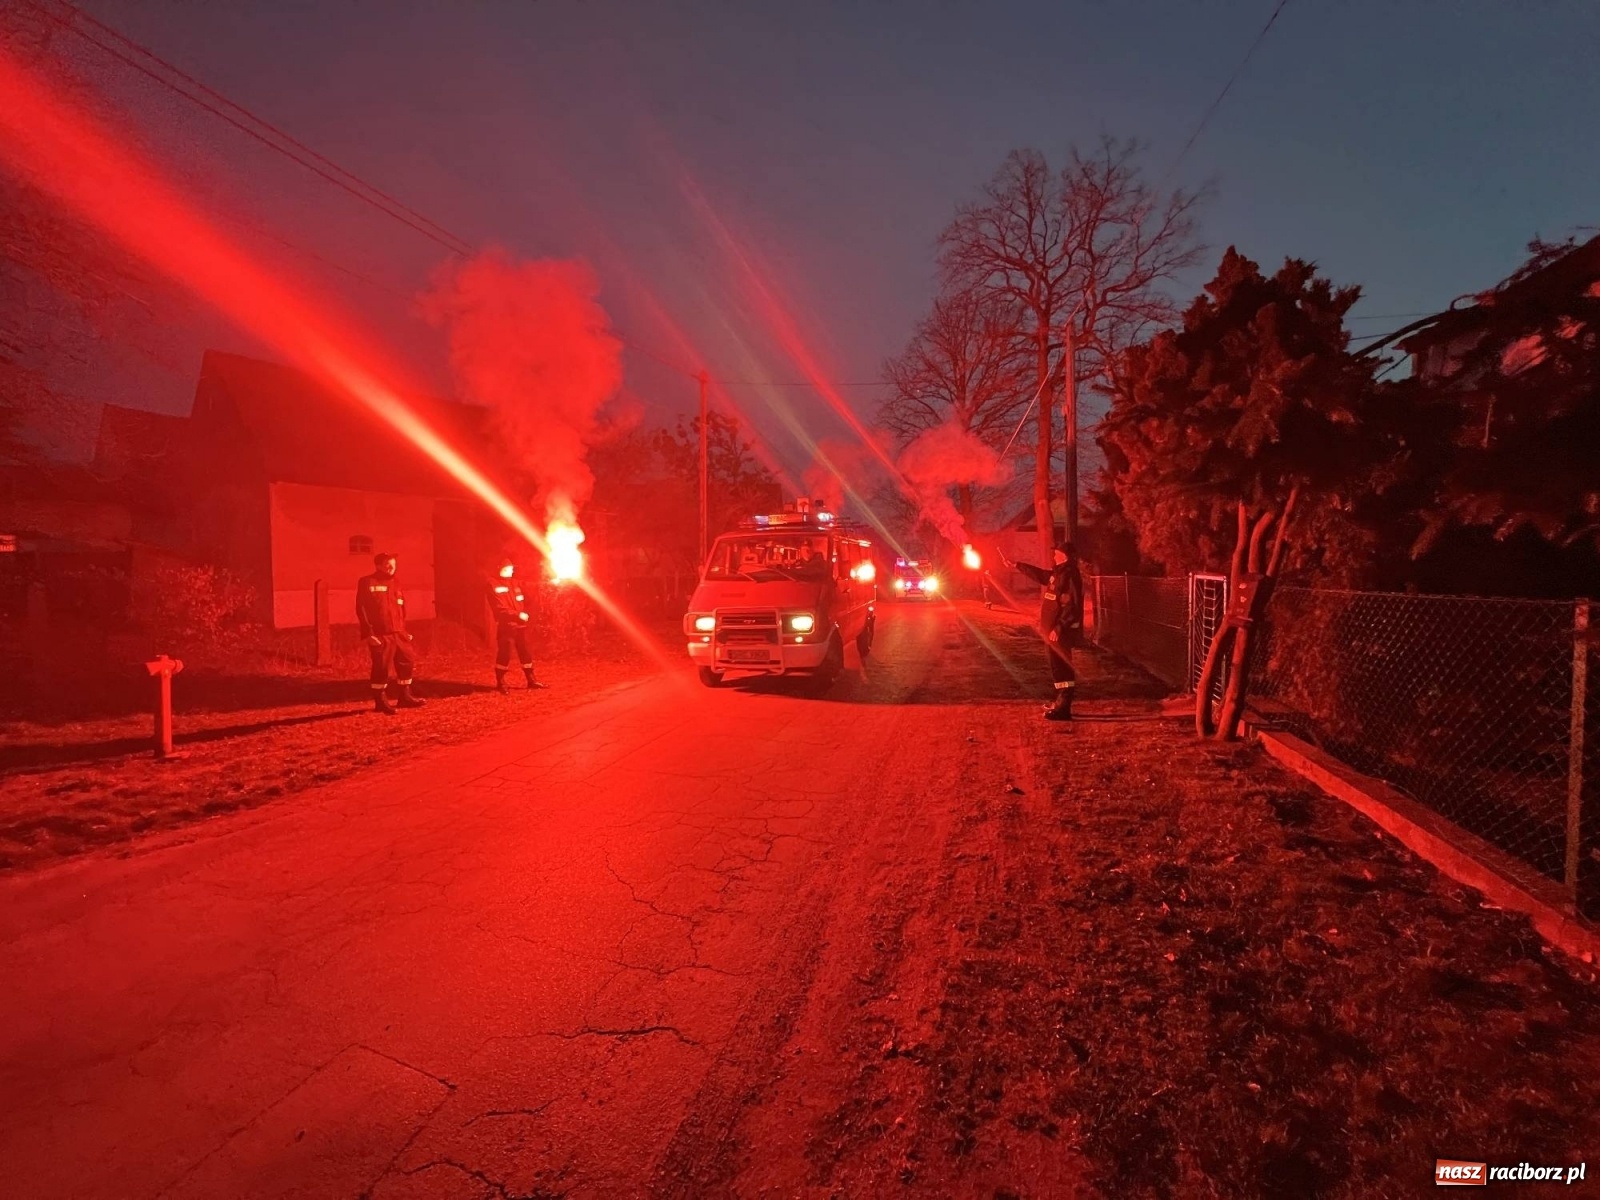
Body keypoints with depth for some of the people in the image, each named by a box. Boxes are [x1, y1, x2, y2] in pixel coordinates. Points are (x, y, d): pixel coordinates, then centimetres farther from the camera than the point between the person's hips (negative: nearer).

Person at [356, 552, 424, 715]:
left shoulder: (396, 583, 16)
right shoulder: (367, 583, -4)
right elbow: (361, 609, -8)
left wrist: (404, 630, 16)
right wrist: (368, 633, -15)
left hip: (399, 633, 7)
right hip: (380, 635, -7)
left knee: (407, 663, 8)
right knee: (381, 667, -3)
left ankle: (405, 697, 20)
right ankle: (381, 701, 9)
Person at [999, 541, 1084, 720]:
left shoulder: (1070, 575, -16)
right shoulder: (1059, 573, 13)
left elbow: (1071, 606, -22)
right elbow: (1040, 574, 30)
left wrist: (1058, 628, -24)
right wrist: (1015, 565, 32)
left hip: (1061, 631, -10)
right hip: (1054, 629, 10)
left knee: (1061, 667, -8)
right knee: (1058, 667, 17)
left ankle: (1063, 708, -4)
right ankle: (1061, 703, 27)